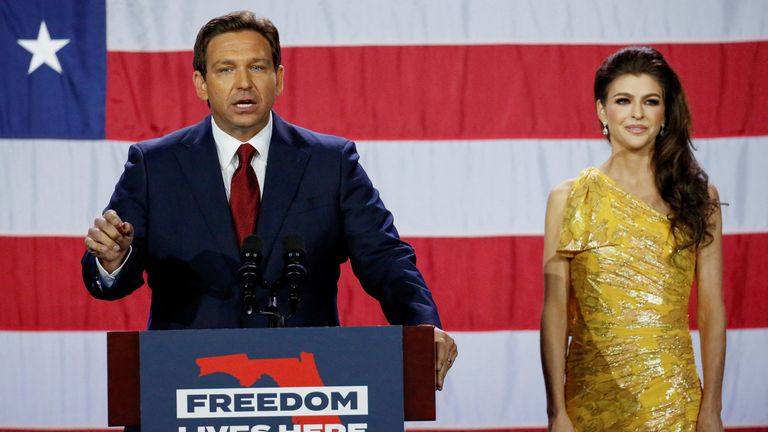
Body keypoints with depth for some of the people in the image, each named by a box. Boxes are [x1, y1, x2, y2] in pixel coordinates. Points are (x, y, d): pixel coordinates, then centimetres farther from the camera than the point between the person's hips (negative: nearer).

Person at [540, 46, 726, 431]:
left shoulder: (698, 197, 4)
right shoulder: (570, 199, 2)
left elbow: (712, 309, 2)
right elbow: (555, 310, -1)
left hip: (673, 399, 0)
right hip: (593, 396, 0)